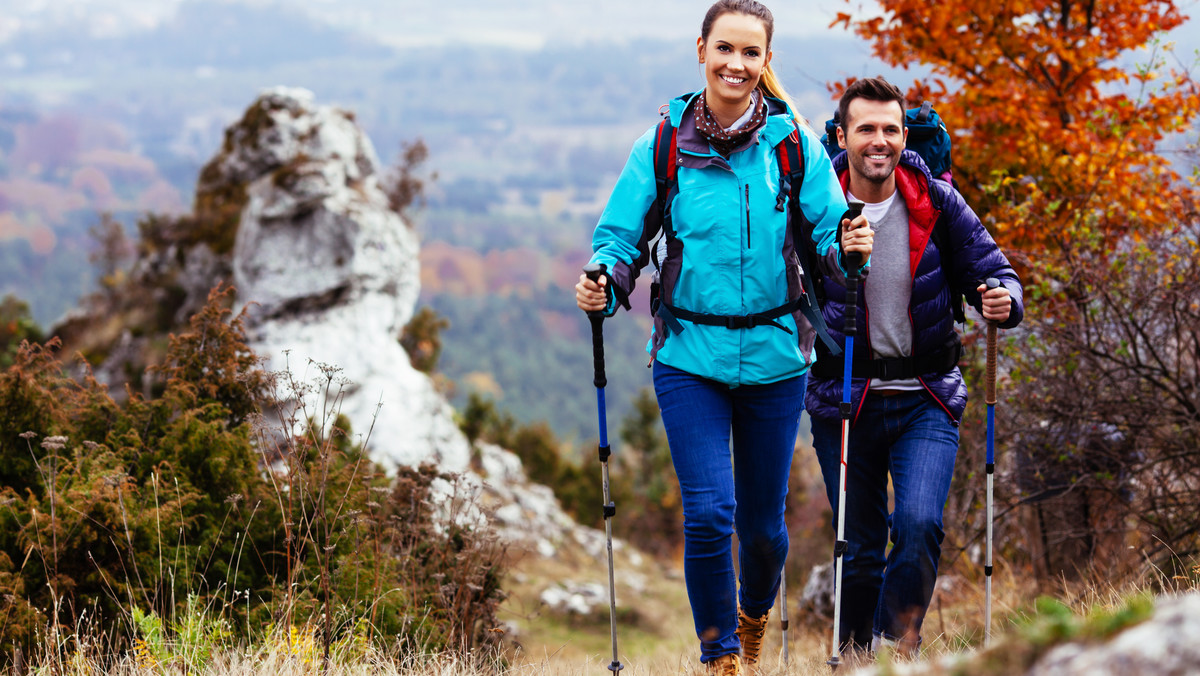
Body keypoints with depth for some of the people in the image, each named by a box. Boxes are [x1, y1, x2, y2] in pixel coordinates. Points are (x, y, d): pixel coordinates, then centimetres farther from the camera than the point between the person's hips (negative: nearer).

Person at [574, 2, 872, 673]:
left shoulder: (794, 144, -2)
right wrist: (604, 284, -19)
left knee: (763, 521, 10)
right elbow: (622, 236, 1)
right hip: (690, 355, -1)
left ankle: (755, 611, 43)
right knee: (708, 513, -11)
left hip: (774, 356, 1)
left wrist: (850, 248, -26)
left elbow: (830, 232, -3)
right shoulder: (663, 147, -2)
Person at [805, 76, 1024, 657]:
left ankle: (898, 643, -5)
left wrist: (1002, 301, -20)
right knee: (858, 548, 7)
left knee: (918, 524, -20)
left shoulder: (938, 204, -4)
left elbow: (992, 271, 2)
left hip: (926, 401, 0)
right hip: (842, 399, 0)